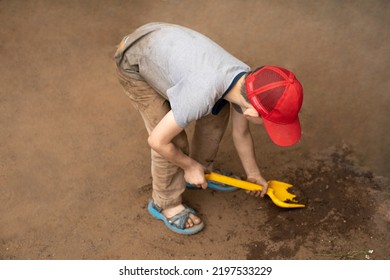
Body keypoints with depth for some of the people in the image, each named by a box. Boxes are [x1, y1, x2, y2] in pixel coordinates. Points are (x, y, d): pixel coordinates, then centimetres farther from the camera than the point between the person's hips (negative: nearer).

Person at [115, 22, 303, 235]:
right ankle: (166, 204, 14)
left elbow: (241, 134, 3)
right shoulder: (202, 96, -40)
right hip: (135, 63, -7)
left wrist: (253, 174, 16)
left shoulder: (247, 82, -16)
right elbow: (157, 141, -26)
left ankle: (202, 169, 29)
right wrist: (189, 166, -9)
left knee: (218, 112, 6)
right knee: (174, 141, -10)